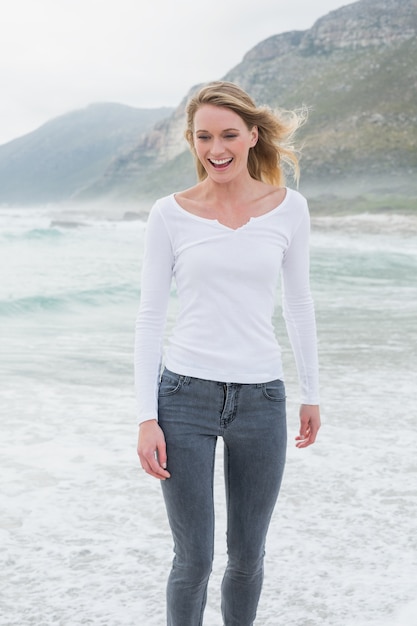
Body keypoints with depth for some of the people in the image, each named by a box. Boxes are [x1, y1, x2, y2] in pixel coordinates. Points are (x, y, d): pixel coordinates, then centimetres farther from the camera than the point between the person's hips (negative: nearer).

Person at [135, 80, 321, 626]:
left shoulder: (288, 207, 1)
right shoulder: (170, 214, -3)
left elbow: (298, 303, 11)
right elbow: (150, 316, -2)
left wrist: (311, 393, 14)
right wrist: (147, 417, -7)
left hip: (261, 398, 2)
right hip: (186, 395, -1)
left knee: (247, 557, 13)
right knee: (194, 560, 5)